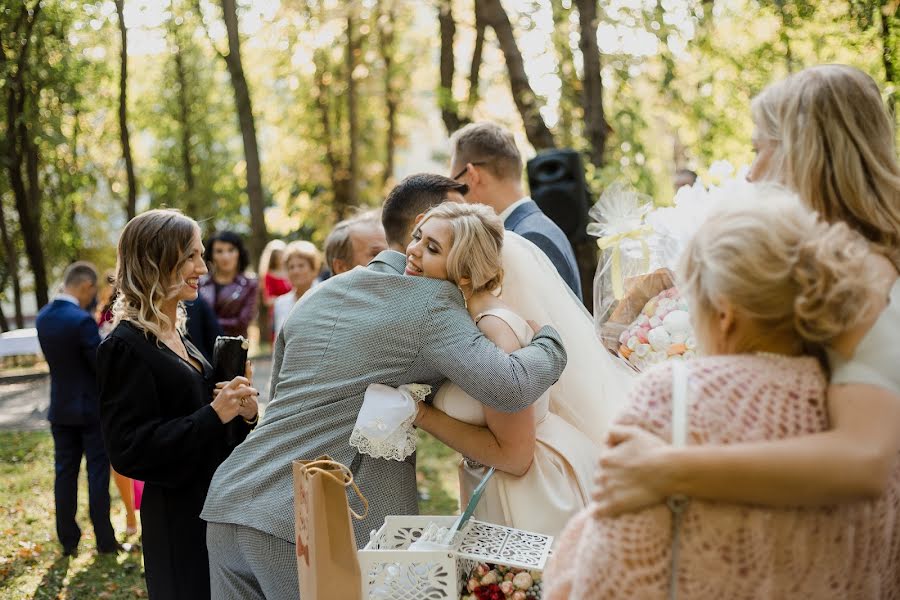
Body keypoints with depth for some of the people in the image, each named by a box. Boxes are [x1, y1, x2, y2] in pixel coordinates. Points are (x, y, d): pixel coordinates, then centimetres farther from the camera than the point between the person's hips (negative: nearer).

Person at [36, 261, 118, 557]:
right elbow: (103, 366, -20)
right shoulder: (82, 320, -22)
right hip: (91, 408, -6)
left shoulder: (43, 318, 1)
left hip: (60, 408, 6)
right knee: (98, 473, 3)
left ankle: (68, 541, 16)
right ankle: (104, 541, 8)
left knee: (65, 473, 11)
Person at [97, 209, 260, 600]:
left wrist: (242, 413, -2)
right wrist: (214, 415, -23)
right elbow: (128, 450, -20)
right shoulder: (126, 347, -14)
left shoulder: (178, 338, 11)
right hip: (178, 524, -8)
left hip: (216, 510, 8)